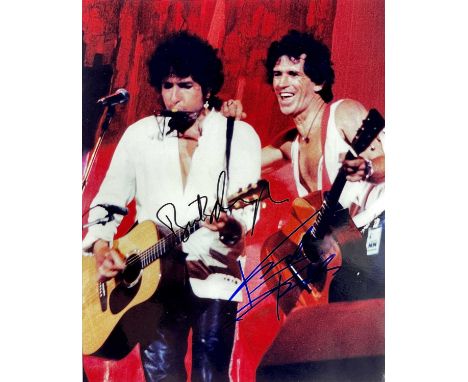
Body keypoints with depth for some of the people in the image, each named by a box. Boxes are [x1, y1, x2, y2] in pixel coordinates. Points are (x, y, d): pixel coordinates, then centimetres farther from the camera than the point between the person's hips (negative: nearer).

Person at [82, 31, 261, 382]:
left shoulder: (241, 136, 3)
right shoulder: (140, 134, 9)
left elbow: (249, 210, -5)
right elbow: (107, 202, 12)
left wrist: (232, 228, -28)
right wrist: (102, 247, -6)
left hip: (213, 275, -1)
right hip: (152, 275, 2)